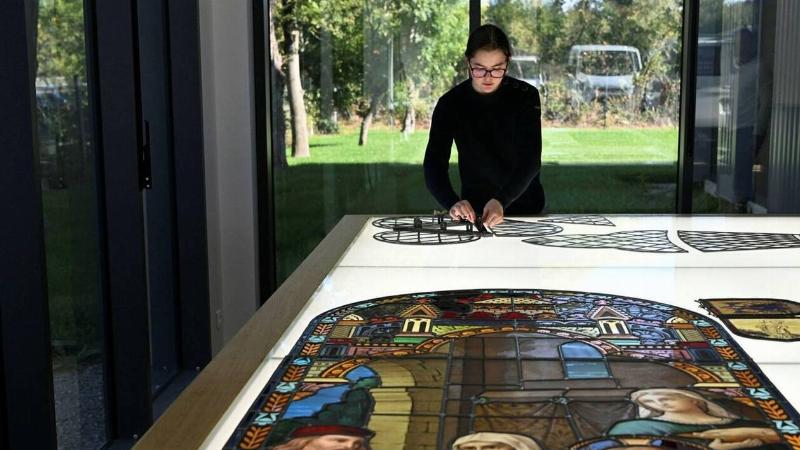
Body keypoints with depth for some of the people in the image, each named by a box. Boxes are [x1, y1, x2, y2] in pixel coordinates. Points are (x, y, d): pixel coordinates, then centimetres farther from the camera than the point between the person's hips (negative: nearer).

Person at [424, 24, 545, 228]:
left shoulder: (525, 96, -7)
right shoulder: (450, 104, -5)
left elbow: (531, 159, -15)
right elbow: (434, 163, -14)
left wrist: (501, 201, -32)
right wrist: (453, 203, -34)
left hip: (525, 207, 0)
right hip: (474, 210, 1)